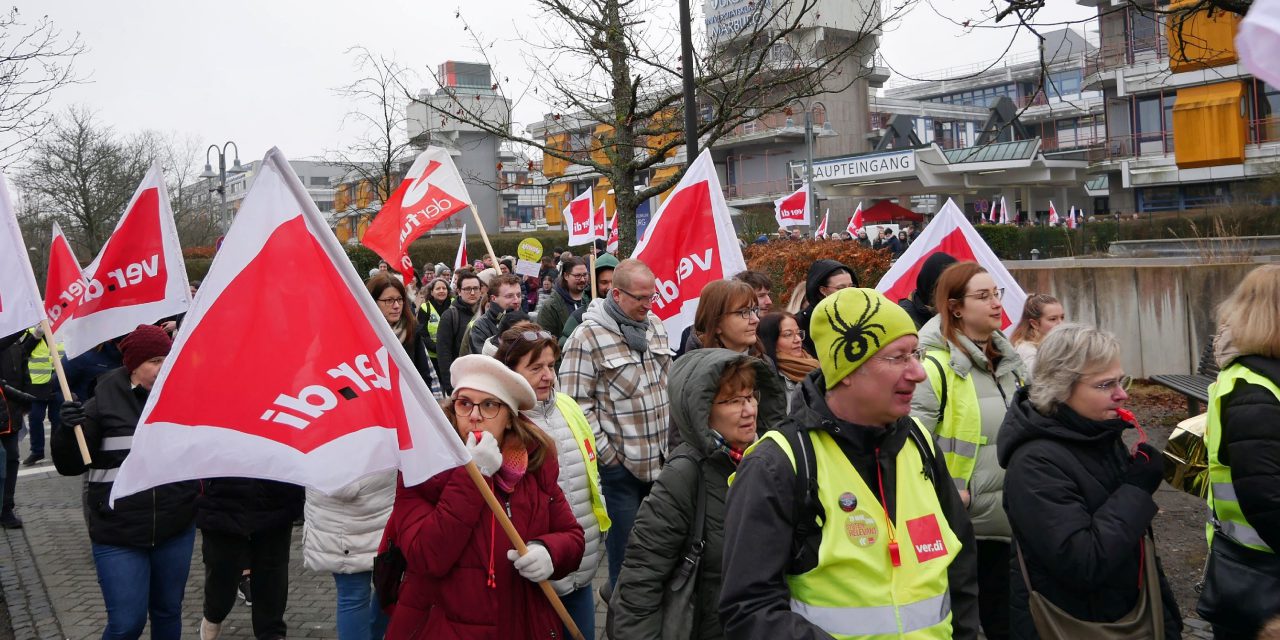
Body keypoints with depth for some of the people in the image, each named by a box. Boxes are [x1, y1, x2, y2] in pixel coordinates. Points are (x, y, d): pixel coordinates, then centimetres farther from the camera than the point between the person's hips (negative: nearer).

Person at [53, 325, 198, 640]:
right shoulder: (104, 404, -7)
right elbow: (69, 466, -4)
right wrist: (67, 430, -20)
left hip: (176, 530, 3)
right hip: (118, 534, -3)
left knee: (168, 612, 15)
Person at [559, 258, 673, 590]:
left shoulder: (655, 325, 10)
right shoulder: (588, 336, -12)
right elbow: (577, 403, -14)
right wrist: (607, 453, -13)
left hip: (661, 459, 6)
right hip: (620, 463, -6)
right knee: (625, 548, 2)